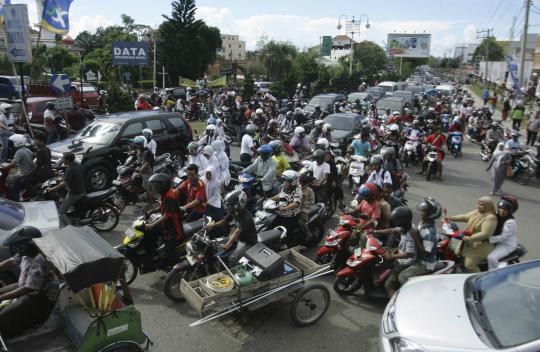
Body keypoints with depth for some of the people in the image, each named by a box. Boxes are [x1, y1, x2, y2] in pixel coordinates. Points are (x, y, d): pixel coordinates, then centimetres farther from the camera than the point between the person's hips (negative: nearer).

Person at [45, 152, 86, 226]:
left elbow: (64, 183, -32)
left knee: (60, 212, -4)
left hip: (74, 194, -9)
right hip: (82, 191, 9)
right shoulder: (78, 165, 3)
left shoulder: (70, 169, -22)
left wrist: (51, 189, -29)